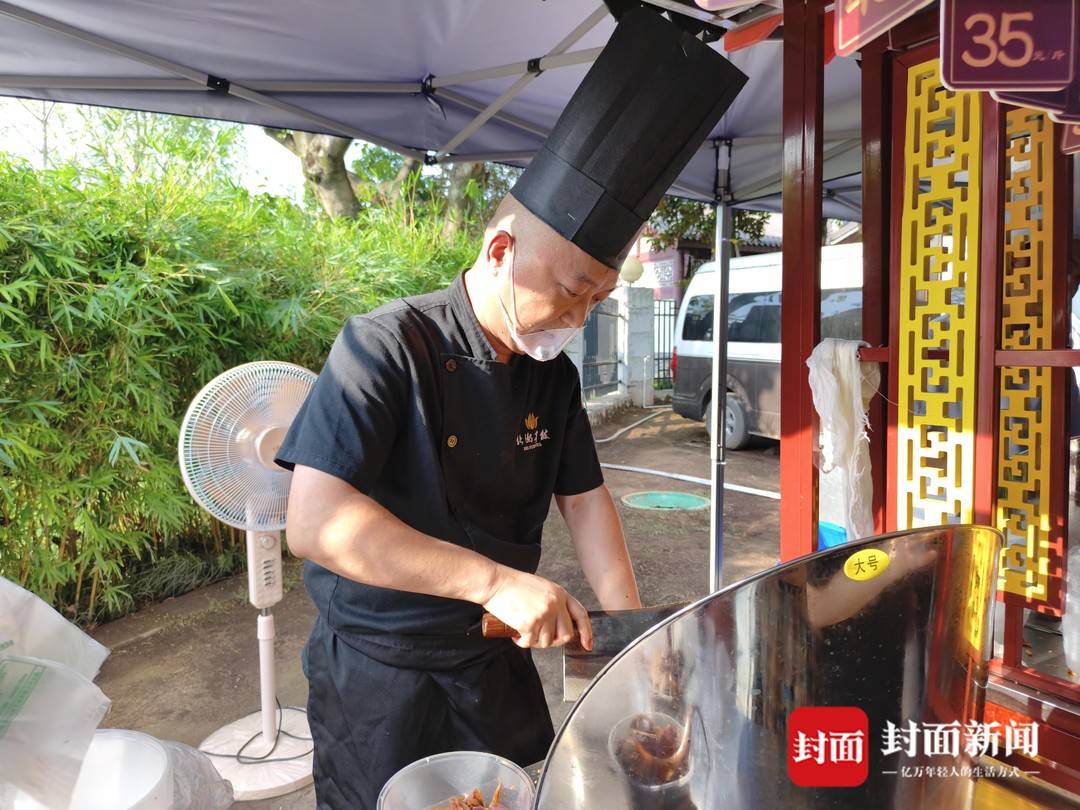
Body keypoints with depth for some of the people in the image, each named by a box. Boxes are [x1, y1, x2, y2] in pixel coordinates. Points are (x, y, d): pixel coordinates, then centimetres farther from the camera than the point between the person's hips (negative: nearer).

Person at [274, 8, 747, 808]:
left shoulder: (554, 373, -3)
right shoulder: (385, 346, -23)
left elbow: (584, 498, 5)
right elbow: (314, 523, -29)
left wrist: (628, 622, -6)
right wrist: (495, 580, -32)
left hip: (496, 660, 6)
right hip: (377, 675, -5)